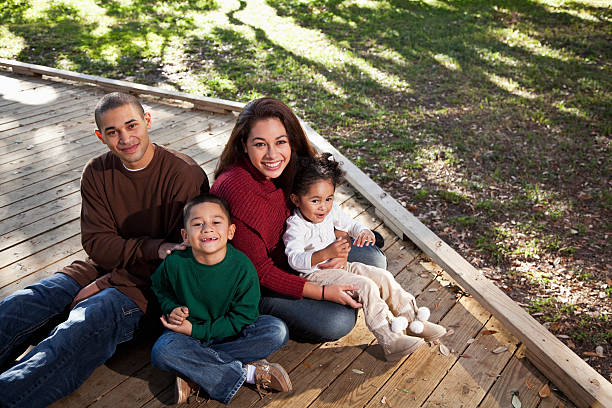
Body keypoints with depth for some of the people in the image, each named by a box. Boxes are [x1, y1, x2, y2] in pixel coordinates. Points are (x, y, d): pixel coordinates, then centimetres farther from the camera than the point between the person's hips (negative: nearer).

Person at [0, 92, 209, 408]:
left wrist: (104, 285, -15)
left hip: (151, 280, -6)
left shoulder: (185, 175, -13)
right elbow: (96, 242, -1)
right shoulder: (96, 174, 4)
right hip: (103, 267, 6)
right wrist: (152, 248, -22)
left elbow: (183, 255, -13)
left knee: (83, 326, -33)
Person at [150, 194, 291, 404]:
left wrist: (196, 330, -21)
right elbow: (160, 289, 9)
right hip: (188, 332, 0)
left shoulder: (242, 267, -20)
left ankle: (196, 374, -24)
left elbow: (241, 319, -16)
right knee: (161, 352, -33)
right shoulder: (175, 264, -15)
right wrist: (172, 309, -12)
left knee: (277, 330, -25)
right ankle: (247, 373, -26)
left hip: (228, 332, 0)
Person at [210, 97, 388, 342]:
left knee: (374, 259, 4)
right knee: (338, 322, -22)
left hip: (291, 256, 7)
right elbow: (258, 271, -25)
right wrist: (323, 292, -24)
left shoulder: (290, 167, -11)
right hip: (254, 287, -7)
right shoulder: (238, 191, -32)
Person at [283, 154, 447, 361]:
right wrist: (326, 254, -46)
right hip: (315, 274, -8)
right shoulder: (295, 226, -22)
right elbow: (294, 260, -32)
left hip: (338, 266, 8)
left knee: (384, 277, -3)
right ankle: (389, 340, -23)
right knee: (366, 287, -25)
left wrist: (364, 232, -9)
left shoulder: (331, 210, 1)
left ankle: (413, 321, 7)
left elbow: (350, 223, 16)